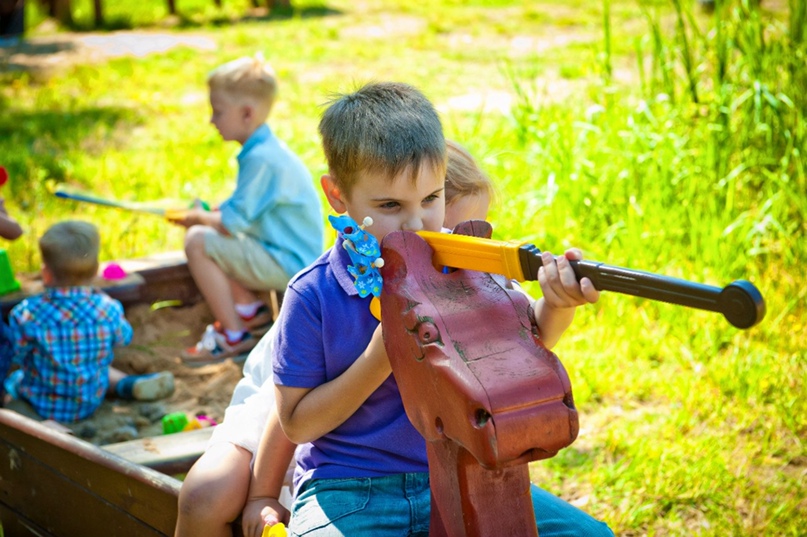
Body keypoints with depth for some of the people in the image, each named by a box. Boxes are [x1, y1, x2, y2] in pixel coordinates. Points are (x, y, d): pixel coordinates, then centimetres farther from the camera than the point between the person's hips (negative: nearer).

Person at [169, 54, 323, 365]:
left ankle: (233, 336, -9)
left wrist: (199, 218, -4)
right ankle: (249, 308, 13)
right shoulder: (264, 149, 10)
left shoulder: (261, 159, -23)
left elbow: (232, 223, -23)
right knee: (204, 237, 15)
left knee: (197, 242, -17)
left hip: (287, 265, -10)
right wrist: (206, 213, 8)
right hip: (289, 258, 10)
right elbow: (244, 208, 21)